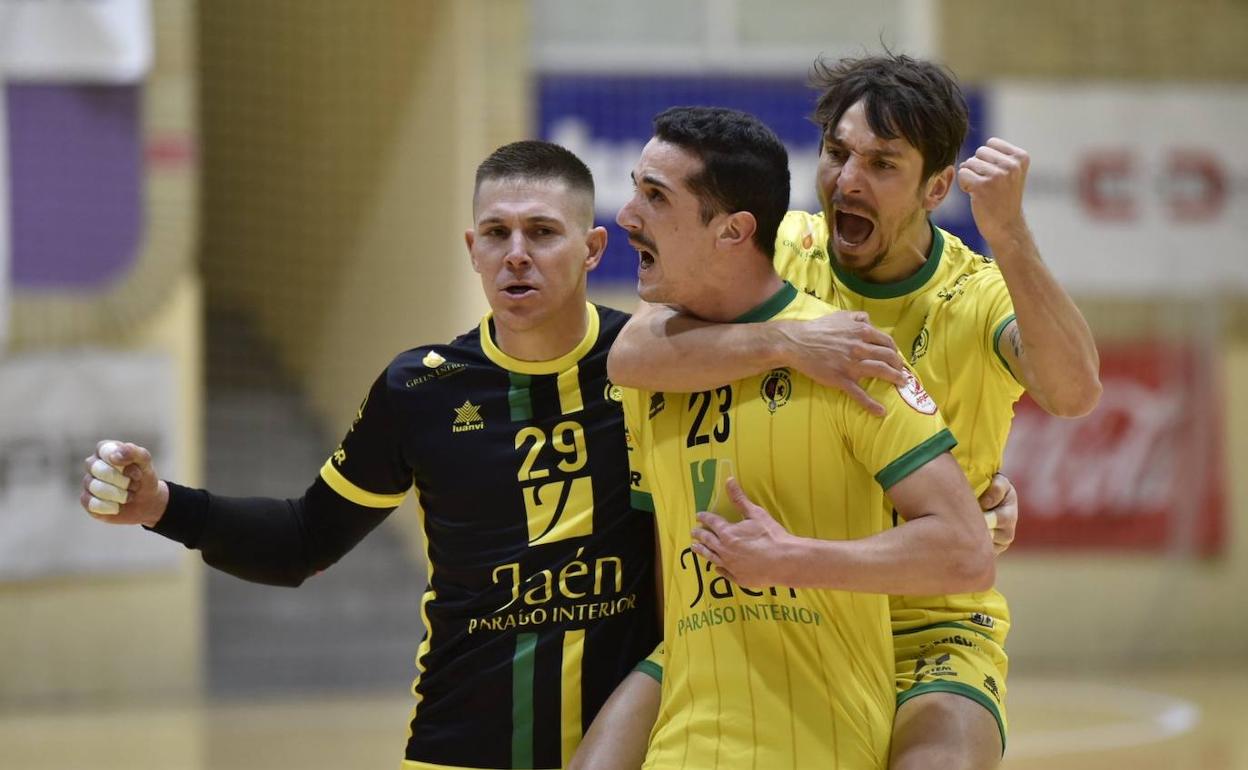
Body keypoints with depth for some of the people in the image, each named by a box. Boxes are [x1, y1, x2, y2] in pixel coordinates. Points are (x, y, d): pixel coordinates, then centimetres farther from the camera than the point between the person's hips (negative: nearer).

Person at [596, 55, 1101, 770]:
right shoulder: (781, 253, -3)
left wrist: (1008, 235, -39)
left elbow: (1074, 391, -30)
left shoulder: (980, 295, -8)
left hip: (929, 627, -2)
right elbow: (632, 355, -19)